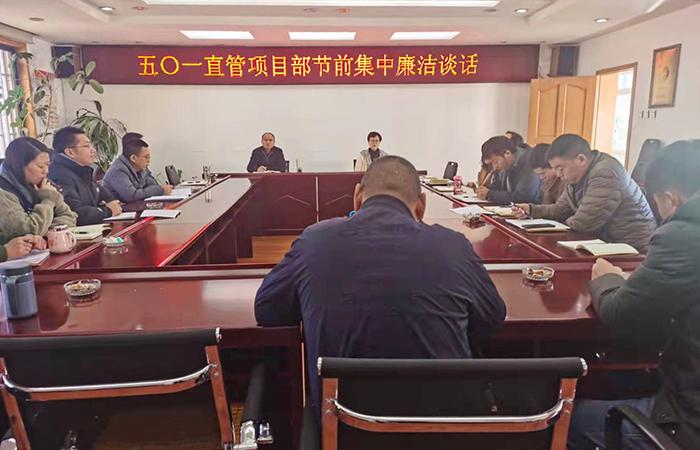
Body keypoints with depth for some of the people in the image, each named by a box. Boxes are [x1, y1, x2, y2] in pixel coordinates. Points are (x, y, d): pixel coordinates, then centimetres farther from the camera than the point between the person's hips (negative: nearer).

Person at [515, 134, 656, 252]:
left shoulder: (605, 174, -23)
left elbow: (581, 223, -23)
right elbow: (560, 209, 14)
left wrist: (566, 222, -2)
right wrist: (531, 209, 0)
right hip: (609, 243, 8)